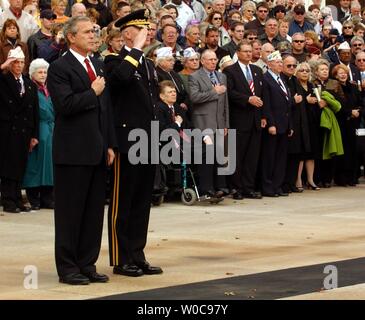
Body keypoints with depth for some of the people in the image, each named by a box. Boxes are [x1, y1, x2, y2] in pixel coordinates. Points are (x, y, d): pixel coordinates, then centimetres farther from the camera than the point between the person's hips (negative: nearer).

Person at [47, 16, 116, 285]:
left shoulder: (98, 66, 16)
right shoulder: (60, 68, -7)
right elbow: (65, 104, -20)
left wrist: (110, 145, 10)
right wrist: (92, 92, -11)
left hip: (97, 151, 7)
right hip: (73, 151, -7)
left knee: (94, 210, 9)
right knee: (70, 211, 0)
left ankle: (88, 264, 16)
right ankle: (68, 267, 6)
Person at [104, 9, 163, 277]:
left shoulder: (149, 65, 17)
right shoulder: (116, 61, -8)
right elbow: (120, 77, -32)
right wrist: (136, 49, -21)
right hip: (128, 143, -8)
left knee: (143, 203, 10)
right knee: (122, 203, 0)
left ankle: (137, 256, 17)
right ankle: (121, 259, 5)